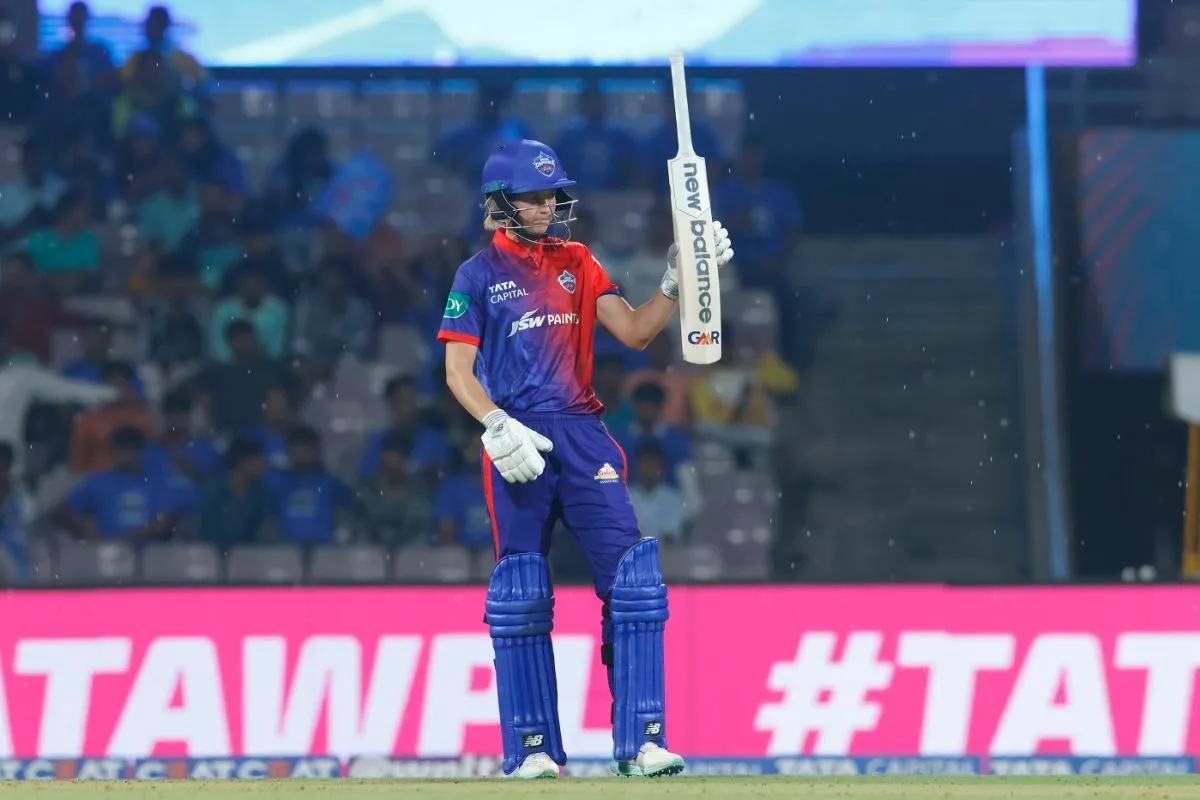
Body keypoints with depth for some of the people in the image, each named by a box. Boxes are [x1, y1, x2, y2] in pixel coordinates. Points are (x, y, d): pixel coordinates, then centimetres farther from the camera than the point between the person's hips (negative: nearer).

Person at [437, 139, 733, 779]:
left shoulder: (577, 264, 14)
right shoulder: (478, 274, 4)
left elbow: (634, 332, 7)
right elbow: (458, 371, -2)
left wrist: (680, 279, -7)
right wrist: (497, 427, -18)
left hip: (582, 437, 3)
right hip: (517, 440, -3)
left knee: (634, 581, -8)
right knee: (521, 596, -2)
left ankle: (641, 741, -8)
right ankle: (532, 747, 5)